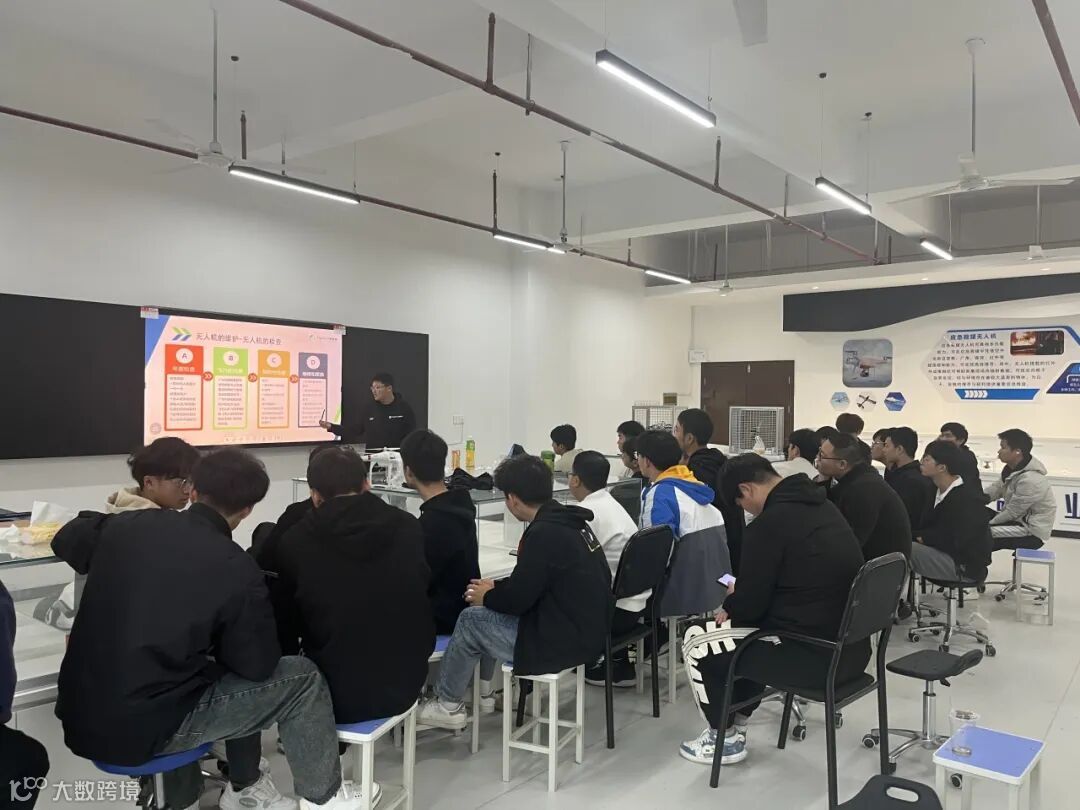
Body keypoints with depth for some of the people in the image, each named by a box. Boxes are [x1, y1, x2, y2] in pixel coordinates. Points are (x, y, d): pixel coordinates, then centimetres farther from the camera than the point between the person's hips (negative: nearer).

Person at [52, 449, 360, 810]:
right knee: (302, 678, 3)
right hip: (144, 729, -6)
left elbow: (65, 540, 19)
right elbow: (258, 665, -6)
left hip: (79, 715, 7)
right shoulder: (237, 571, -17)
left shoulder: (128, 525, -3)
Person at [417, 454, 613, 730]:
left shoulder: (544, 533, -23)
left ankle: (446, 704, 19)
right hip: (586, 631, 9)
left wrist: (487, 597, 3)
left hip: (563, 642, -9)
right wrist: (496, 589, 18)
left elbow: (518, 599, -17)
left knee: (472, 619, 3)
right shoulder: (570, 521, 5)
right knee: (492, 611, 20)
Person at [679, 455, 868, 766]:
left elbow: (751, 601, -14)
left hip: (815, 656, -9)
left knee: (696, 639, 9)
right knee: (745, 627, 30)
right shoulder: (822, 506, 8)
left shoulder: (770, 522, -19)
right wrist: (740, 599, 21)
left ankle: (725, 737, 22)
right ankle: (736, 721, 36)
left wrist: (728, 607, 8)